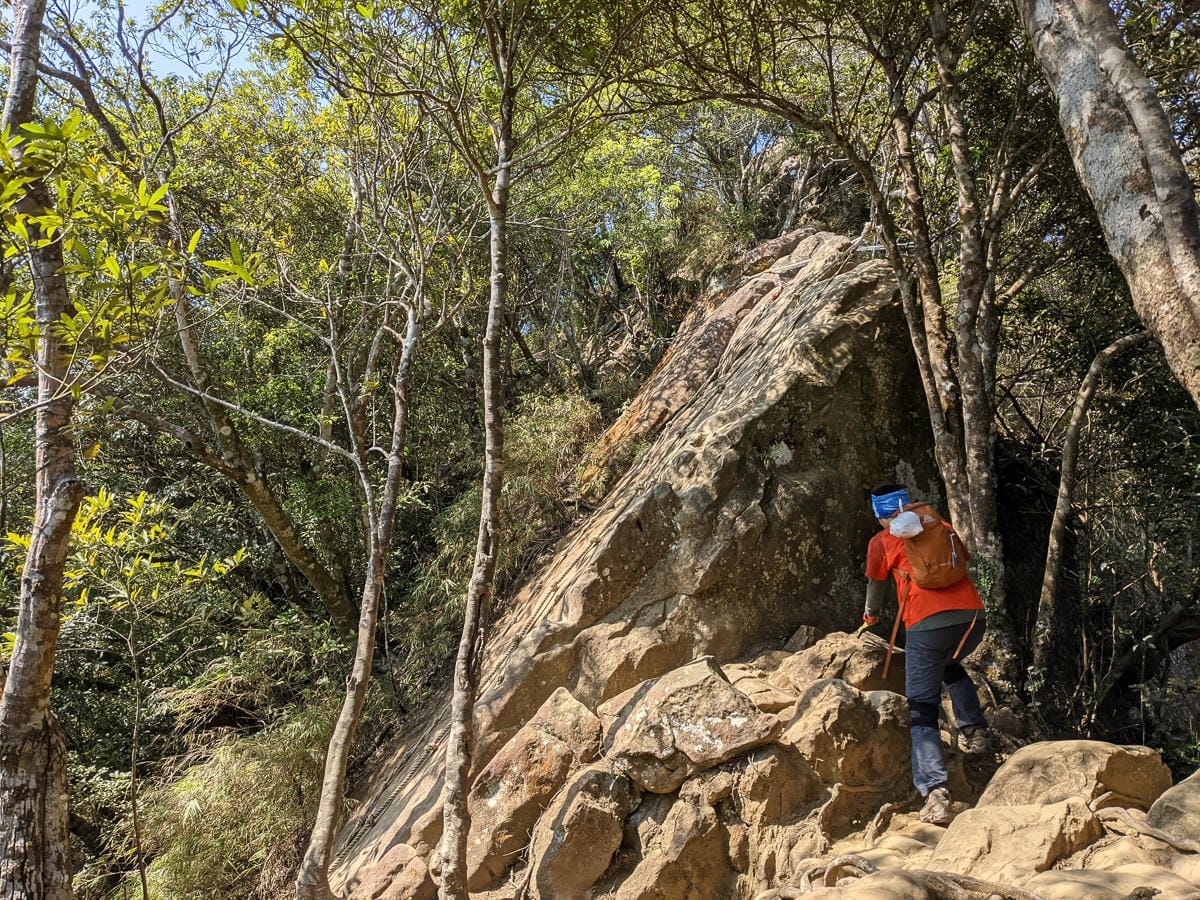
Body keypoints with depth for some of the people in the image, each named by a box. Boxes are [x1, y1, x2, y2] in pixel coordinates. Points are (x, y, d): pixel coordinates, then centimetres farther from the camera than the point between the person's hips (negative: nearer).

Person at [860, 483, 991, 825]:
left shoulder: (882, 542, 11)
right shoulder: (943, 527, 20)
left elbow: (876, 587, 25)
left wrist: (870, 618, 46)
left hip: (927, 625, -4)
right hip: (972, 617, 5)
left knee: (922, 710, 1)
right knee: (951, 666, 36)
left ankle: (936, 792, -13)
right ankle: (975, 730, 26)